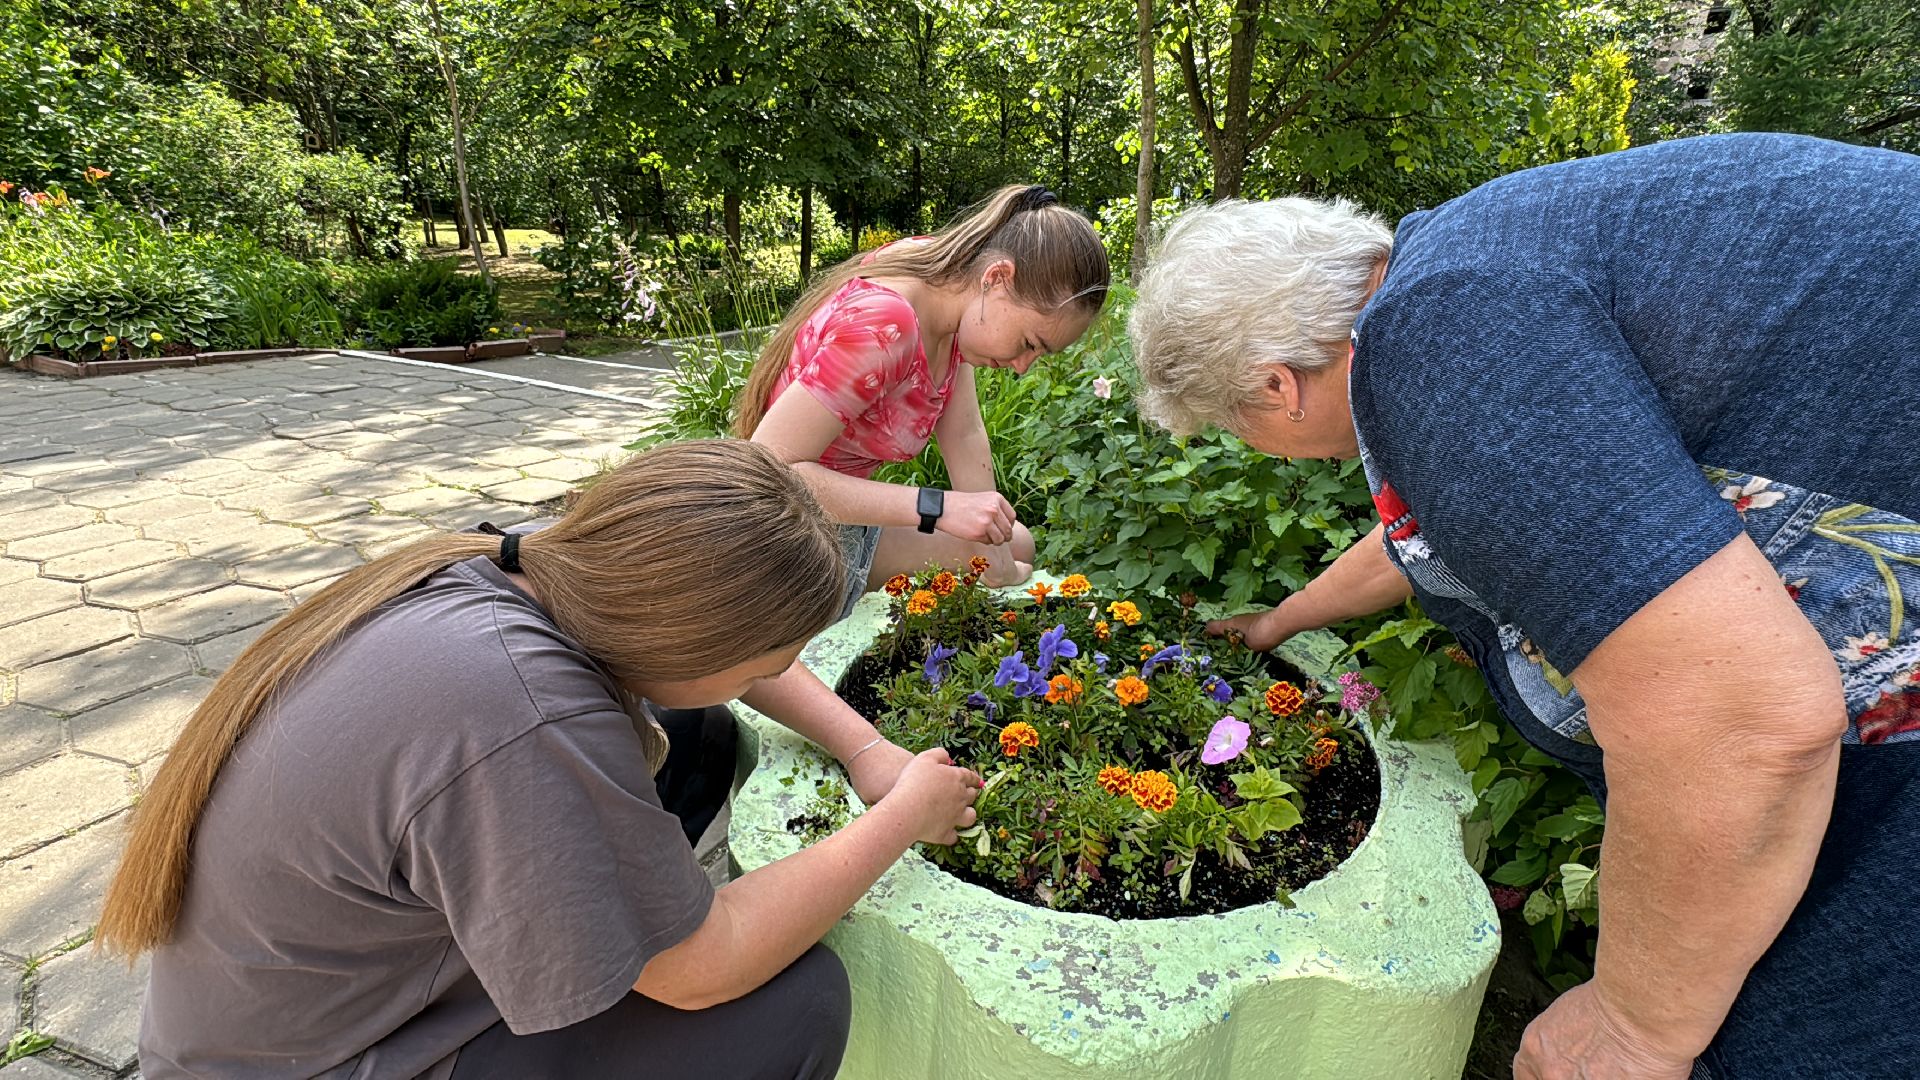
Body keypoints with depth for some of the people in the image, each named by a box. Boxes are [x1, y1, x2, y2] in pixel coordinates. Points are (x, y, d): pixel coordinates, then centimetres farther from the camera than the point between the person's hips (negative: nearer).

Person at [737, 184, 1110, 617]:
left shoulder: (945, 272, -8)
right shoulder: (883, 325, -35)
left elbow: (964, 434, -6)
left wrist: (1000, 567, -7)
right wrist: (936, 507, -37)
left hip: (839, 509, 9)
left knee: (1016, 546, 15)